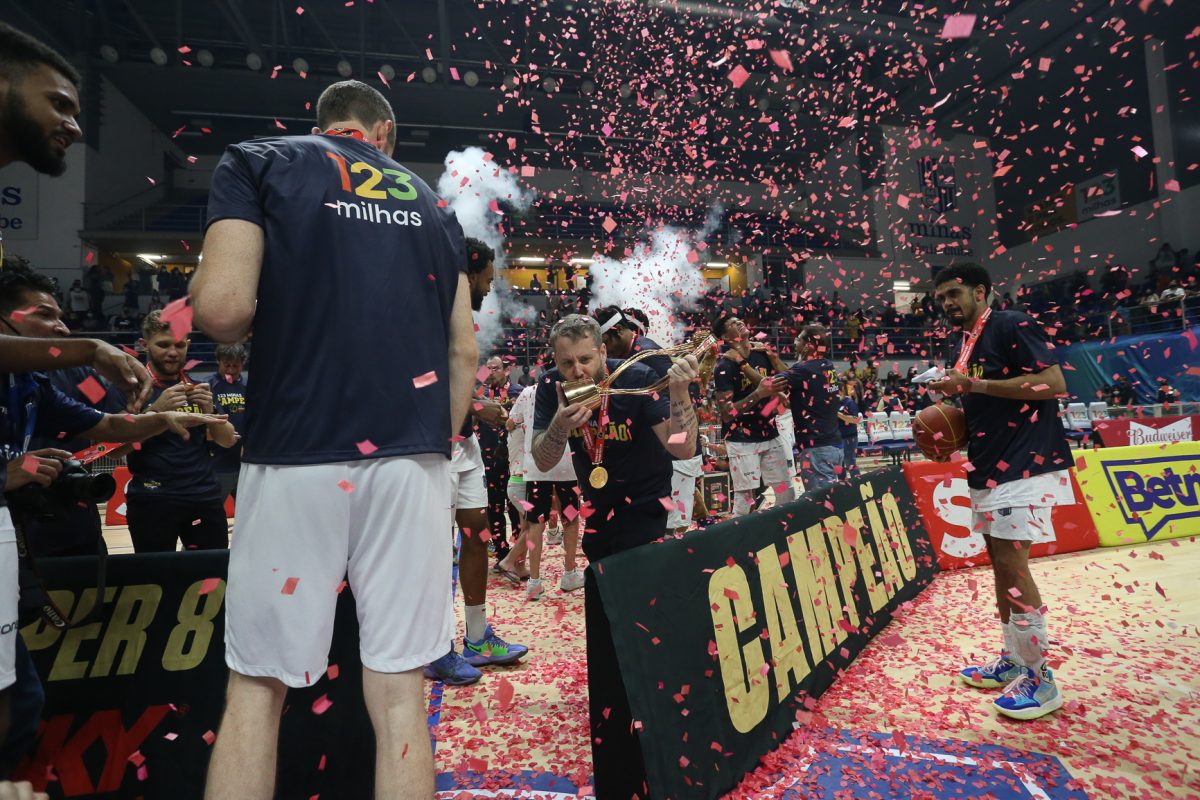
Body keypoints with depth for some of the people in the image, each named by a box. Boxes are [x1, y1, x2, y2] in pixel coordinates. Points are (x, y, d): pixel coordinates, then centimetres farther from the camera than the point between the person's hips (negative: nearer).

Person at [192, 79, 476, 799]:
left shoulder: (258, 162, 9)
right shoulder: (433, 202, 19)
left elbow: (223, 308, -7)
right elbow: (464, 351, 12)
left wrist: (247, 326, 15)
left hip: (296, 452, -2)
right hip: (413, 459, 3)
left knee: (257, 686, 12)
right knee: (400, 692, 8)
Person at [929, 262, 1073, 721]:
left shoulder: (1012, 326, -10)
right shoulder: (965, 345, 16)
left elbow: (1053, 382, -20)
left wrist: (974, 383, -21)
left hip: (1022, 467, -9)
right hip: (987, 470, 9)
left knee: (1012, 566, -8)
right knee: (1000, 564, 13)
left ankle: (1039, 679, 7)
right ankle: (1013, 660, 27)